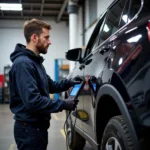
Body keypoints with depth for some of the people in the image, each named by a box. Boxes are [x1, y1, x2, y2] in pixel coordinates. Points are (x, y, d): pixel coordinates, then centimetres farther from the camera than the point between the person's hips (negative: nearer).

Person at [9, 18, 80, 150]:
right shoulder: (23, 64, -22)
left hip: (37, 126, 10)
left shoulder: (35, 61, 13)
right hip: (29, 128, -10)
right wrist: (62, 104, -21)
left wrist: (69, 83, 5)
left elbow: (50, 86, 22)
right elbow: (32, 101, -29)